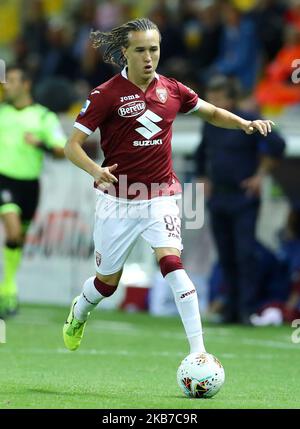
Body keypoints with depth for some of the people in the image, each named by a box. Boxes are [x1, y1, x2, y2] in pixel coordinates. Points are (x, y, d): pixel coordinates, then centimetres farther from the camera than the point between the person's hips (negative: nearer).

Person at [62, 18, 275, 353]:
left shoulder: (171, 90, 1)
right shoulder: (106, 94, -11)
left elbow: (212, 113, 19)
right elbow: (72, 144, -11)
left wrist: (243, 123, 0)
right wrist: (95, 169, -31)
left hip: (160, 197, 1)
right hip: (117, 200, -1)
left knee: (171, 262, -22)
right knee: (108, 281, 12)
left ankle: (198, 350, -25)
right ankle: (78, 313, 48)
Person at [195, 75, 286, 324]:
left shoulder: (248, 122, -9)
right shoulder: (210, 126, 12)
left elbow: (277, 145, -12)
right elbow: (201, 155, 29)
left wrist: (261, 175, -10)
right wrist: (204, 180, 20)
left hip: (243, 198, -6)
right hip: (218, 199, 6)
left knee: (245, 254, -12)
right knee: (226, 257, 8)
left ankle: (248, 310, -12)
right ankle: (232, 310, 13)